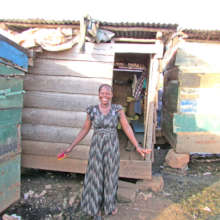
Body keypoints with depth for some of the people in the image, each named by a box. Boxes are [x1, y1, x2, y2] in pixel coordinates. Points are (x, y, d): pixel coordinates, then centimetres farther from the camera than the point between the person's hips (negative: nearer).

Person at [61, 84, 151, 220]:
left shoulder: (118, 109, -6)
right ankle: (96, 209, 30)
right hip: (97, 147, 0)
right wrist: (71, 147, 4)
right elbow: (85, 130, 5)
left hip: (112, 147, 0)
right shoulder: (92, 110, -3)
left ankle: (110, 202, 43)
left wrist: (138, 147, -12)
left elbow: (127, 128, -6)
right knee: (96, 177, 8)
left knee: (111, 176, 15)